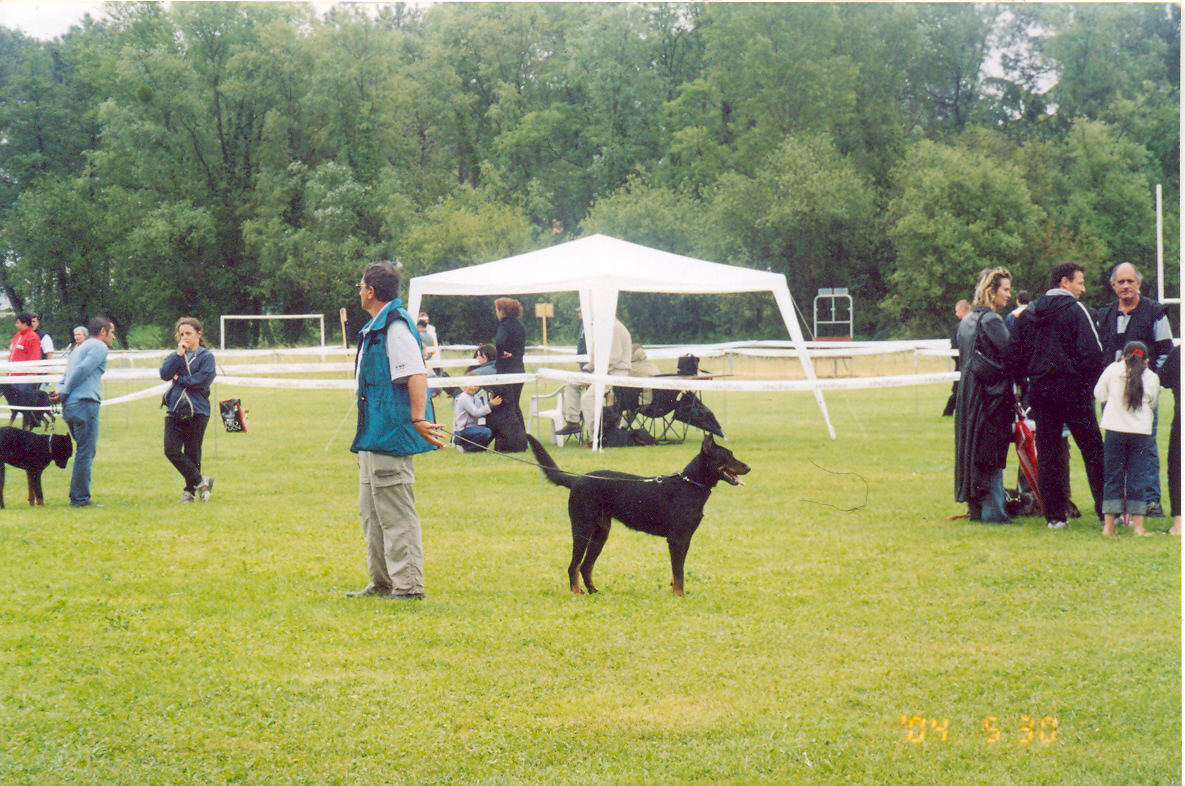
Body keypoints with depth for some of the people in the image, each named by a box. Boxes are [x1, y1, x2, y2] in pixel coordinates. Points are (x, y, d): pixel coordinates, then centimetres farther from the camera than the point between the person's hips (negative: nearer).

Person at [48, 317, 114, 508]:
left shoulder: (80, 348, 28)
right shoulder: (100, 347, -1)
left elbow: (67, 376, 19)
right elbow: (82, 370, -13)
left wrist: (60, 392, 0)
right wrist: (63, 393, -7)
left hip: (70, 406, 9)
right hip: (85, 404, -9)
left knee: (84, 452, 16)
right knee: (85, 453, -6)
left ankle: (77, 497, 15)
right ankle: (81, 499, -7)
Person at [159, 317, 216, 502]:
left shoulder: (206, 356, 2)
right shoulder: (175, 356, 14)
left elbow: (204, 378, -13)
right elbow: (165, 374, -3)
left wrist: (180, 379, -4)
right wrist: (179, 355, -8)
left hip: (197, 411, -4)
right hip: (175, 410, 4)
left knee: (192, 453, 1)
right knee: (171, 450, -10)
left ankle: (190, 490, 16)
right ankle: (200, 481, 0)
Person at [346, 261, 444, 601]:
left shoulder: (395, 326, -15)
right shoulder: (374, 327, 17)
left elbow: (416, 374, -25)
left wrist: (418, 419, -30)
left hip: (391, 435, -11)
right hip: (374, 434, 11)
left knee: (396, 514, -8)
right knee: (372, 512, 16)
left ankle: (408, 586, -4)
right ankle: (382, 582, 24)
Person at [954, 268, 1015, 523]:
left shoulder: (967, 321, 13)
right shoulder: (990, 320, -14)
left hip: (968, 392, 8)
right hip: (991, 394, -8)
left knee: (972, 449, 11)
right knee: (991, 455, -4)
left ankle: (975, 508, 15)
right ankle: (992, 510, -3)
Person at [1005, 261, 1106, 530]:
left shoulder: (1027, 314, 10)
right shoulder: (1076, 311, -7)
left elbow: (1013, 353, 10)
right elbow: (1092, 353, -14)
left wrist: (1022, 382, 17)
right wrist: (1093, 385, -2)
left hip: (1040, 389, 5)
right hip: (1073, 388, -5)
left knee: (1047, 454, 6)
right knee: (1093, 451, 2)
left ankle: (1054, 515, 4)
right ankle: (1107, 512, 2)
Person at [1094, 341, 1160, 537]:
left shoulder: (1113, 370, 3)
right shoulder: (1152, 378, 5)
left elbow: (1099, 394, 8)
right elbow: (1151, 402, 12)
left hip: (1115, 429, 0)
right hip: (1141, 432, 0)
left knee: (1112, 477, 6)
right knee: (1137, 477, 6)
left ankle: (1109, 525, 5)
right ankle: (1138, 525, 6)